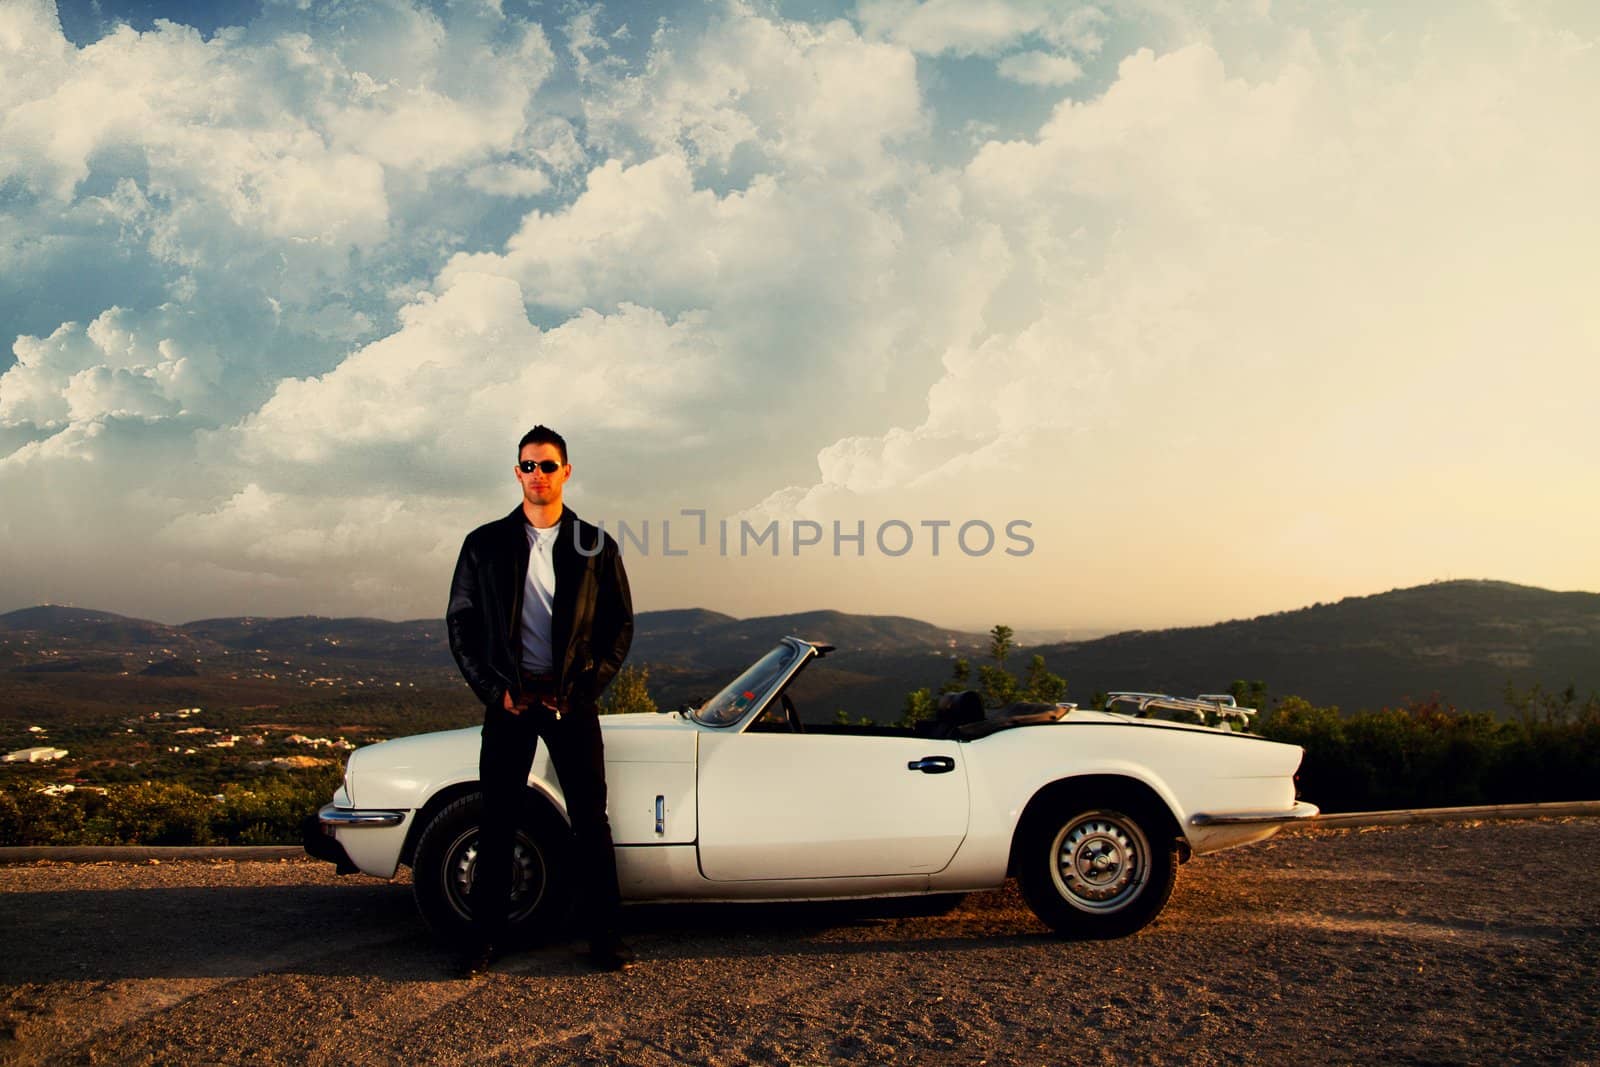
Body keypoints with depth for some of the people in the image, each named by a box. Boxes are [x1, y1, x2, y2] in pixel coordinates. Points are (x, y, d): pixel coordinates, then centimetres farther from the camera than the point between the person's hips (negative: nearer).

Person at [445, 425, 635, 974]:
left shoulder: (596, 546, 4)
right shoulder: (485, 543, 5)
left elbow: (620, 625, 4)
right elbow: (460, 622, 5)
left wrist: (585, 687, -6)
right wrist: (494, 688, -5)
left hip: (572, 700, 0)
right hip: (509, 700, 1)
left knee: (590, 820, 2)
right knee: (497, 820, 5)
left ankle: (603, 934, 12)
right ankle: (486, 935, 17)